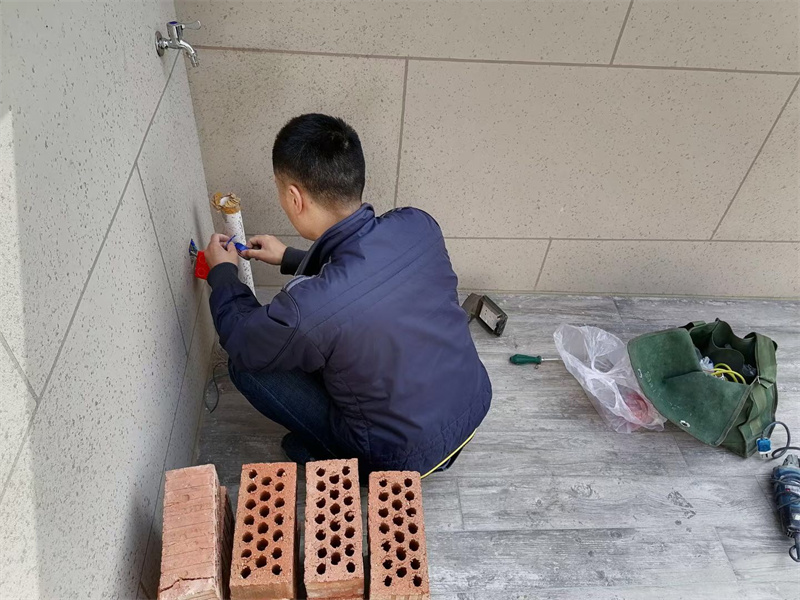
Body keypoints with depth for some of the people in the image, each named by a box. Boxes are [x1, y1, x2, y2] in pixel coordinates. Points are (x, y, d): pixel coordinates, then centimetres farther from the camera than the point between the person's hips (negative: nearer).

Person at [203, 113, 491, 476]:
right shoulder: (419, 226, -18)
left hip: (409, 457, -5)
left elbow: (242, 344, -9)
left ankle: (338, 454, 14)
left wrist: (223, 272, 8)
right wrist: (289, 258, 15)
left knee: (245, 368, 0)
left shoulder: (306, 309, -34)